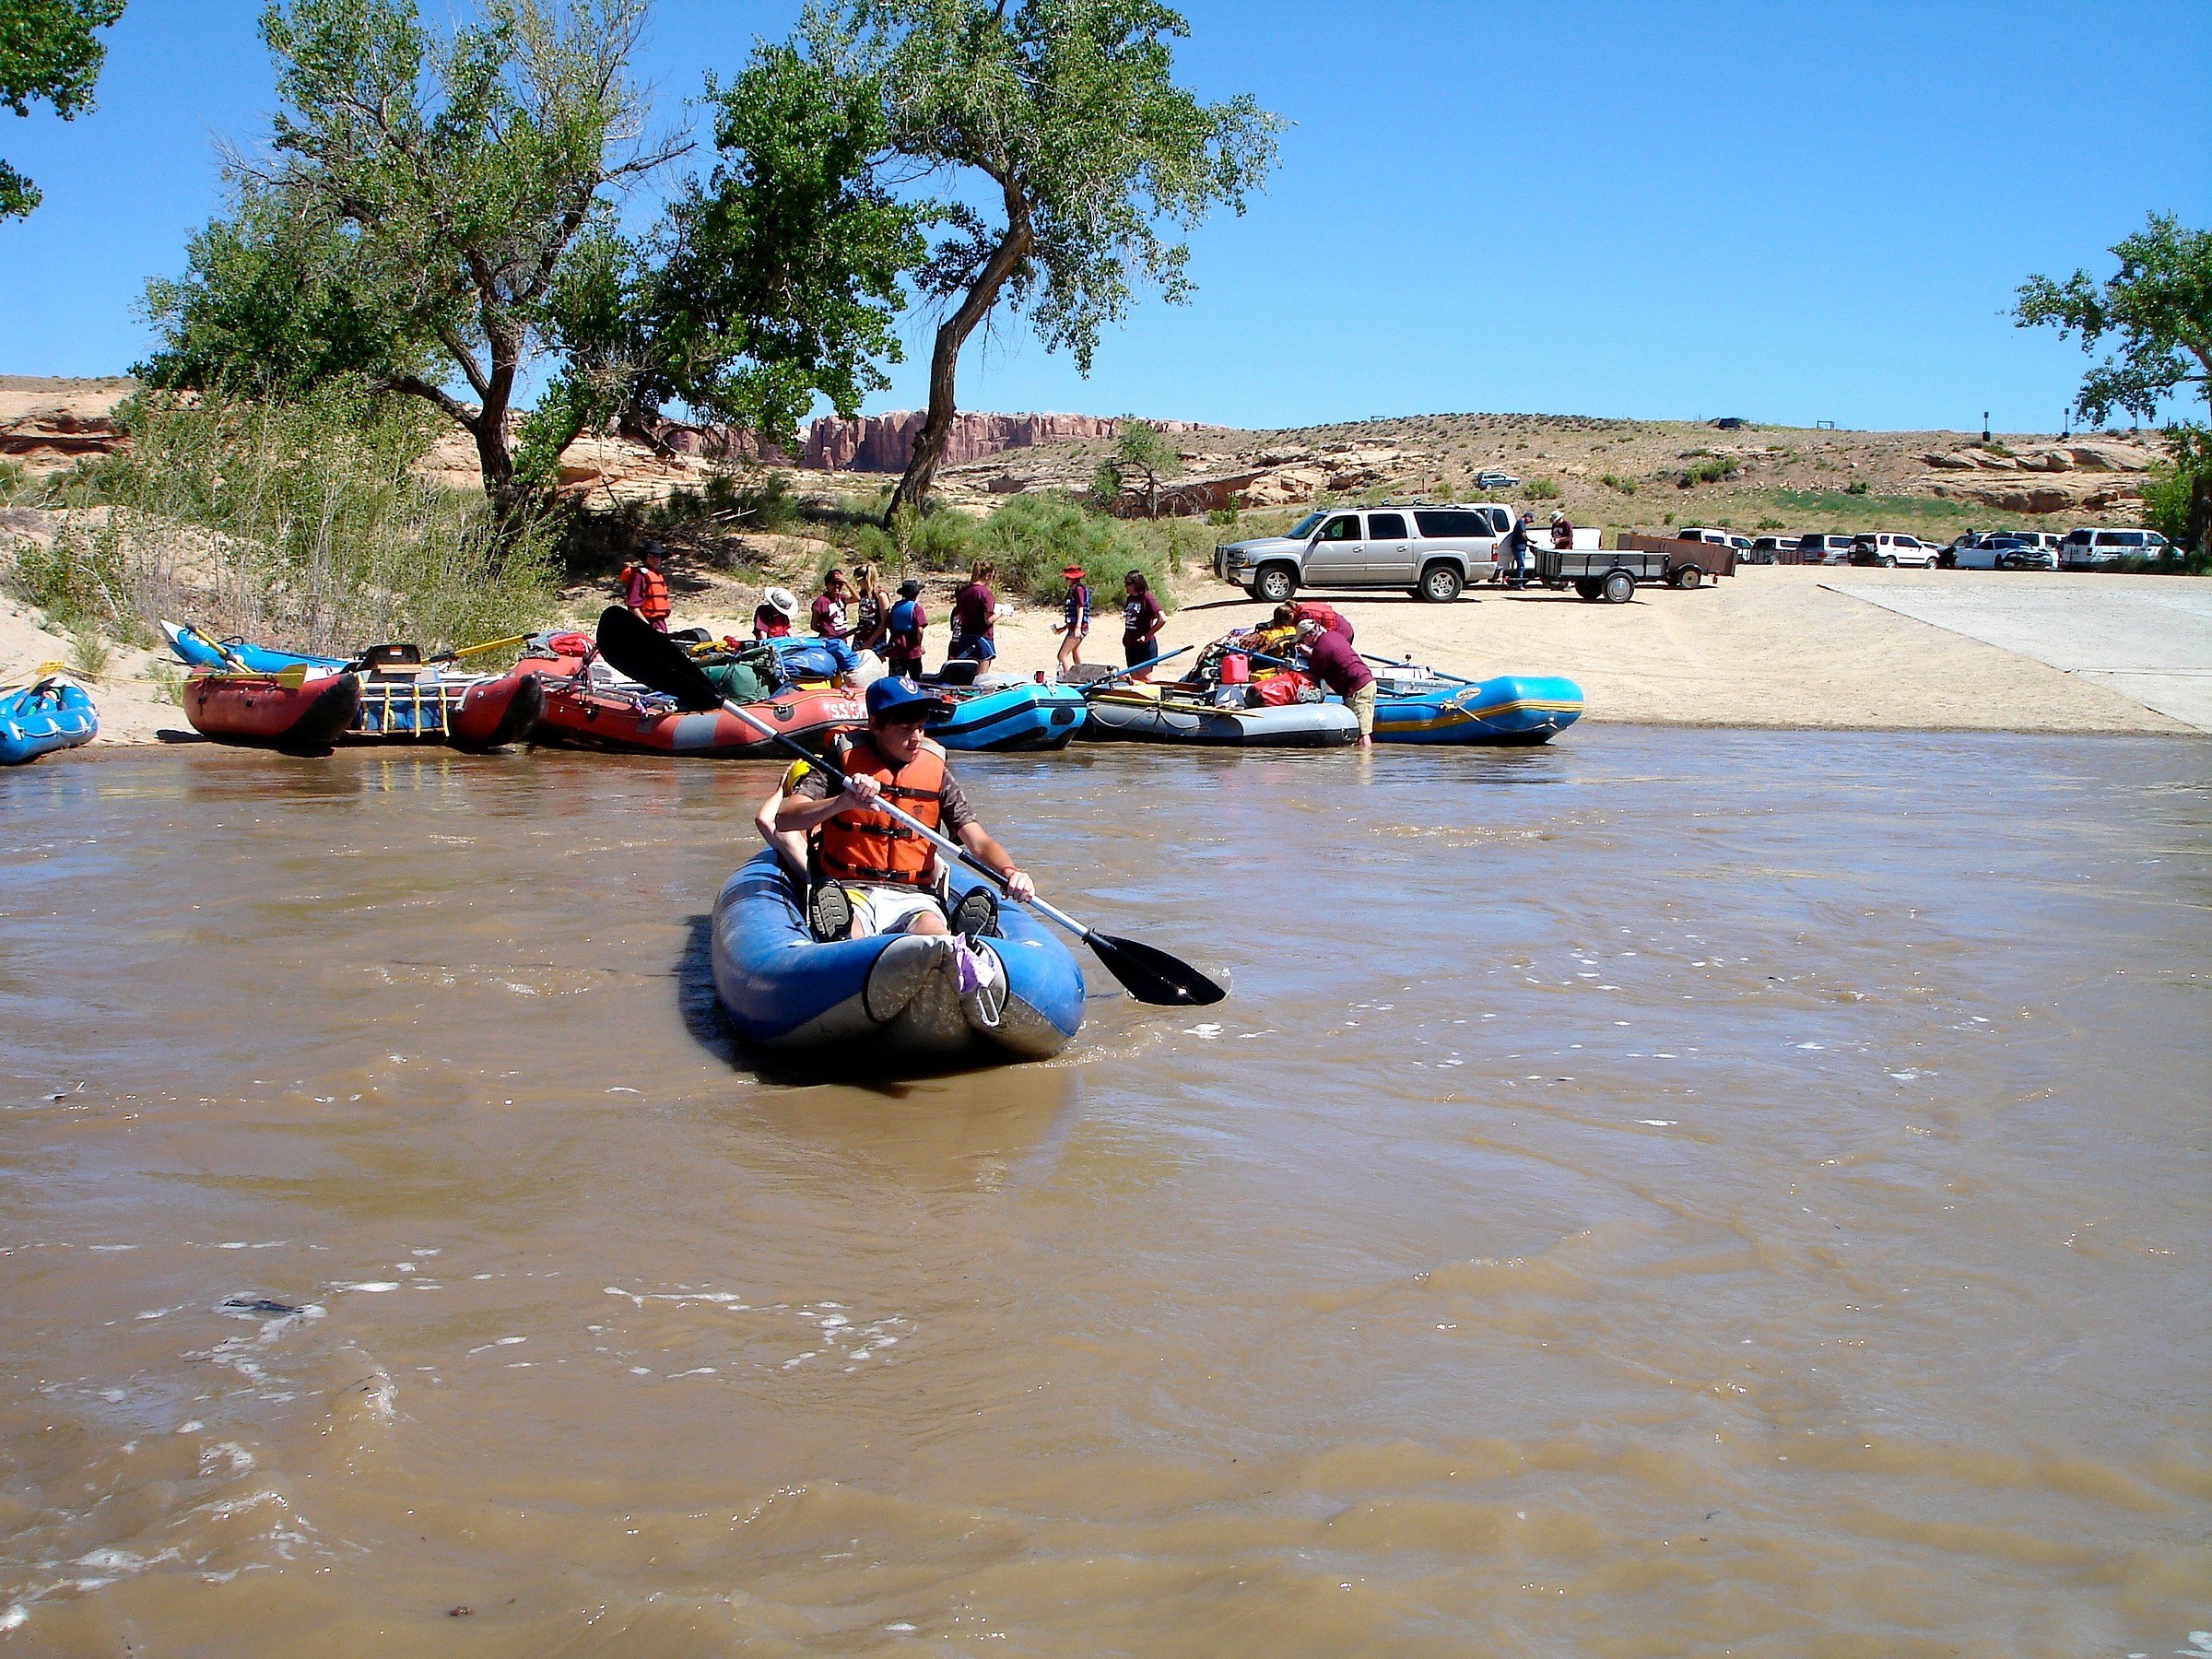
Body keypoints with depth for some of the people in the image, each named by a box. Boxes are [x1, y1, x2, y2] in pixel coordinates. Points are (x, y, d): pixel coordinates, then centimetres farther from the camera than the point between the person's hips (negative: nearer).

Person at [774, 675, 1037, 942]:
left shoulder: (936, 772, 10)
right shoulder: (842, 762, 2)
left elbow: (979, 842, 2)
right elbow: (783, 820, -10)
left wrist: (1010, 871, -21)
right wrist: (843, 802, -29)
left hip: (912, 896, 2)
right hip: (849, 891, -2)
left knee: (937, 939, -35)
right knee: (850, 936, -39)